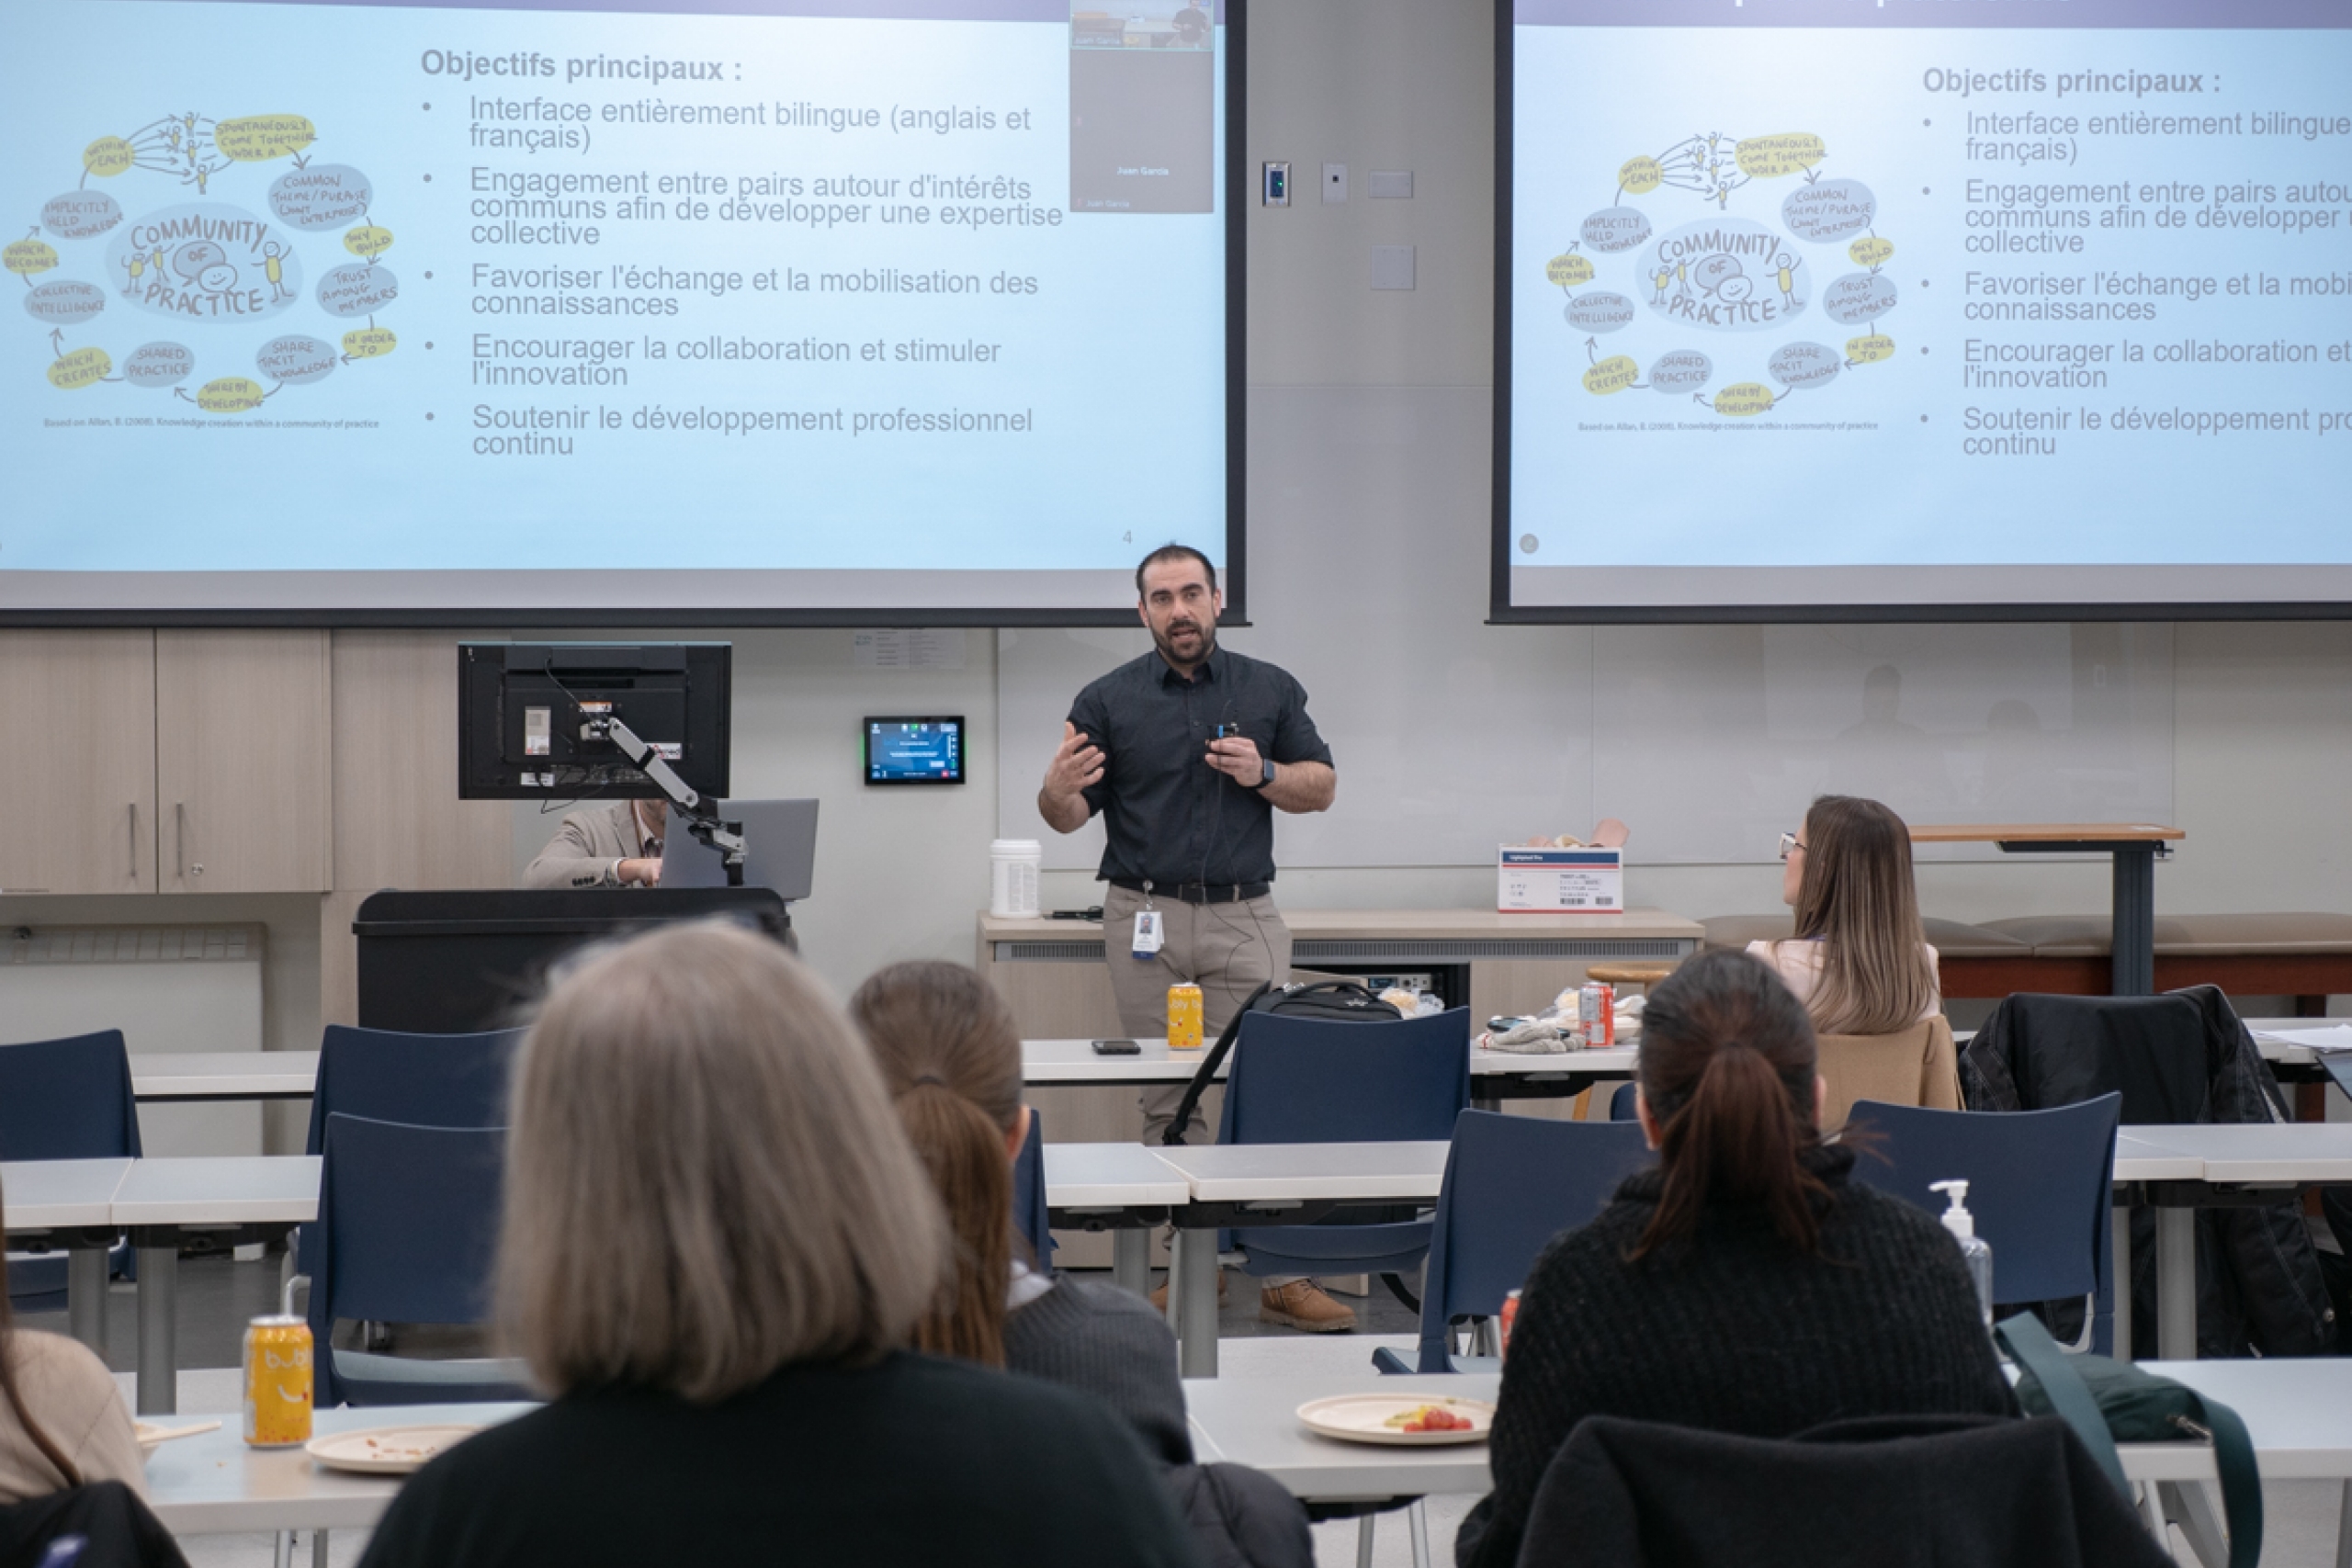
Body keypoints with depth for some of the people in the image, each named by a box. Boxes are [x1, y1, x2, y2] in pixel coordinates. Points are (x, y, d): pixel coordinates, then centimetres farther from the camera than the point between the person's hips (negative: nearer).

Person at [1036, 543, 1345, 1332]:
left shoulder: (1270, 691, 9)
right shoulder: (1108, 701, 5)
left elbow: (1321, 787, 11)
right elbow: (1068, 817, 5)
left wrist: (1263, 775, -8)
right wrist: (1058, 787, -19)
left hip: (1245, 919, 0)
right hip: (1147, 919, 0)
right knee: (1167, 1101, 2)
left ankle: (1281, 1273, -4)